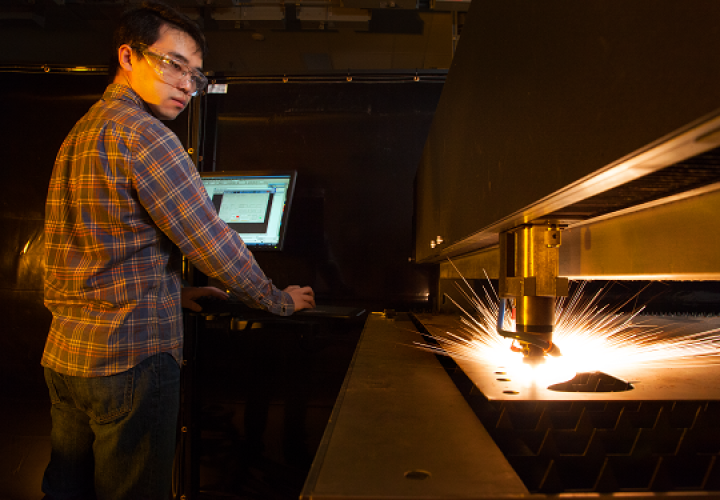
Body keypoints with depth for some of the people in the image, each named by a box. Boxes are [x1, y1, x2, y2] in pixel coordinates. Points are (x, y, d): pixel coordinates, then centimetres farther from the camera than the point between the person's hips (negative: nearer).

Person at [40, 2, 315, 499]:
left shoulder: (80, 133, 15)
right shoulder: (143, 135, -16)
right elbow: (212, 241, -16)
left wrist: (171, 291, 18)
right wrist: (280, 299, -3)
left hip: (65, 352, 10)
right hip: (130, 359, -9)